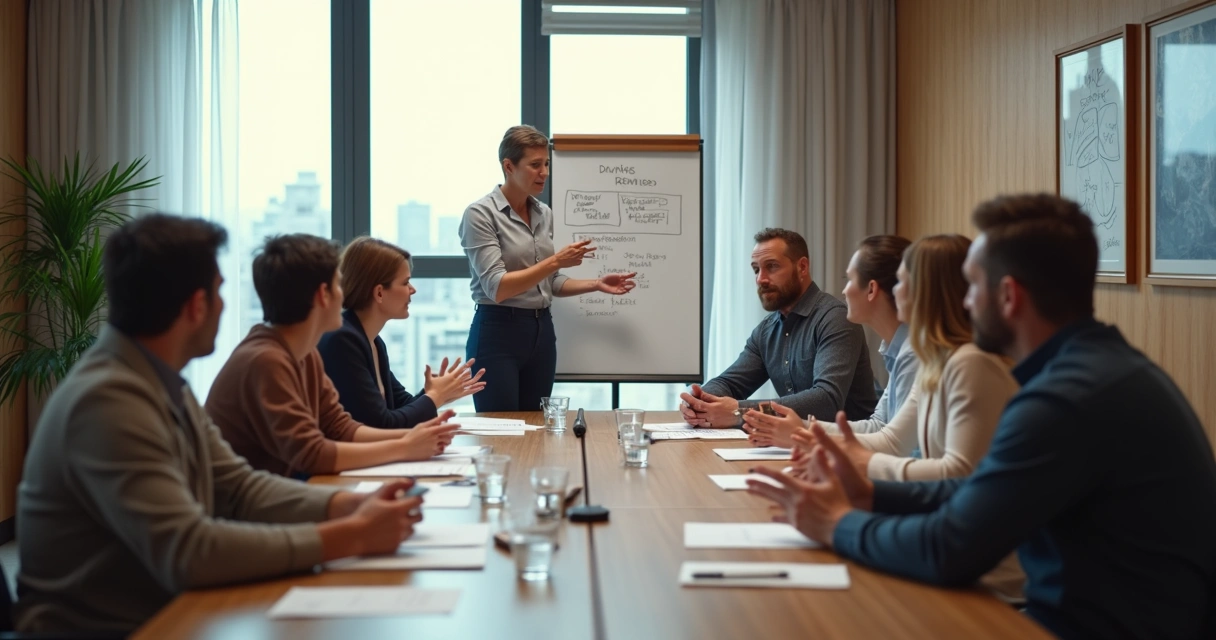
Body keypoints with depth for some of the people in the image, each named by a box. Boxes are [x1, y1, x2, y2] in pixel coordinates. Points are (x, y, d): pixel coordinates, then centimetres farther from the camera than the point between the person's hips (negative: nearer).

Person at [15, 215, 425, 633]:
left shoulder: (163, 383, 6)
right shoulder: (109, 401, -22)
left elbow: (239, 487, 8)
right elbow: (188, 552, -27)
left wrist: (352, 505, -7)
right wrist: (351, 536, -23)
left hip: (161, 615, 8)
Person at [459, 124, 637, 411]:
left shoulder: (544, 214, 10)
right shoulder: (480, 214, -10)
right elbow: (496, 287, -19)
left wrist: (596, 284, 4)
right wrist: (555, 261, -23)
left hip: (541, 333, 7)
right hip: (498, 333, -6)